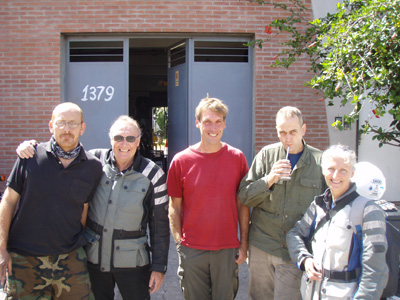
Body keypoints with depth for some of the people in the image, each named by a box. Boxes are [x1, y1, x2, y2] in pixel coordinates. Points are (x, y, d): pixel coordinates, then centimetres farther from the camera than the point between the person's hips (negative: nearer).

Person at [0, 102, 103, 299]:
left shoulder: (93, 166, -1)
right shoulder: (30, 156, -4)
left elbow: (85, 209, 7)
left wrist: (77, 244, 8)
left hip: (70, 259, 1)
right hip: (24, 260, -1)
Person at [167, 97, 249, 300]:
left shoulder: (237, 158, -1)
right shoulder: (181, 161, -4)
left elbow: (242, 204, 3)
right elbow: (175, 207, 2)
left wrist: (244, 243, 2)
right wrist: (179, 242, -2)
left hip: (227, 250, 1)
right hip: (191, 251, 0)